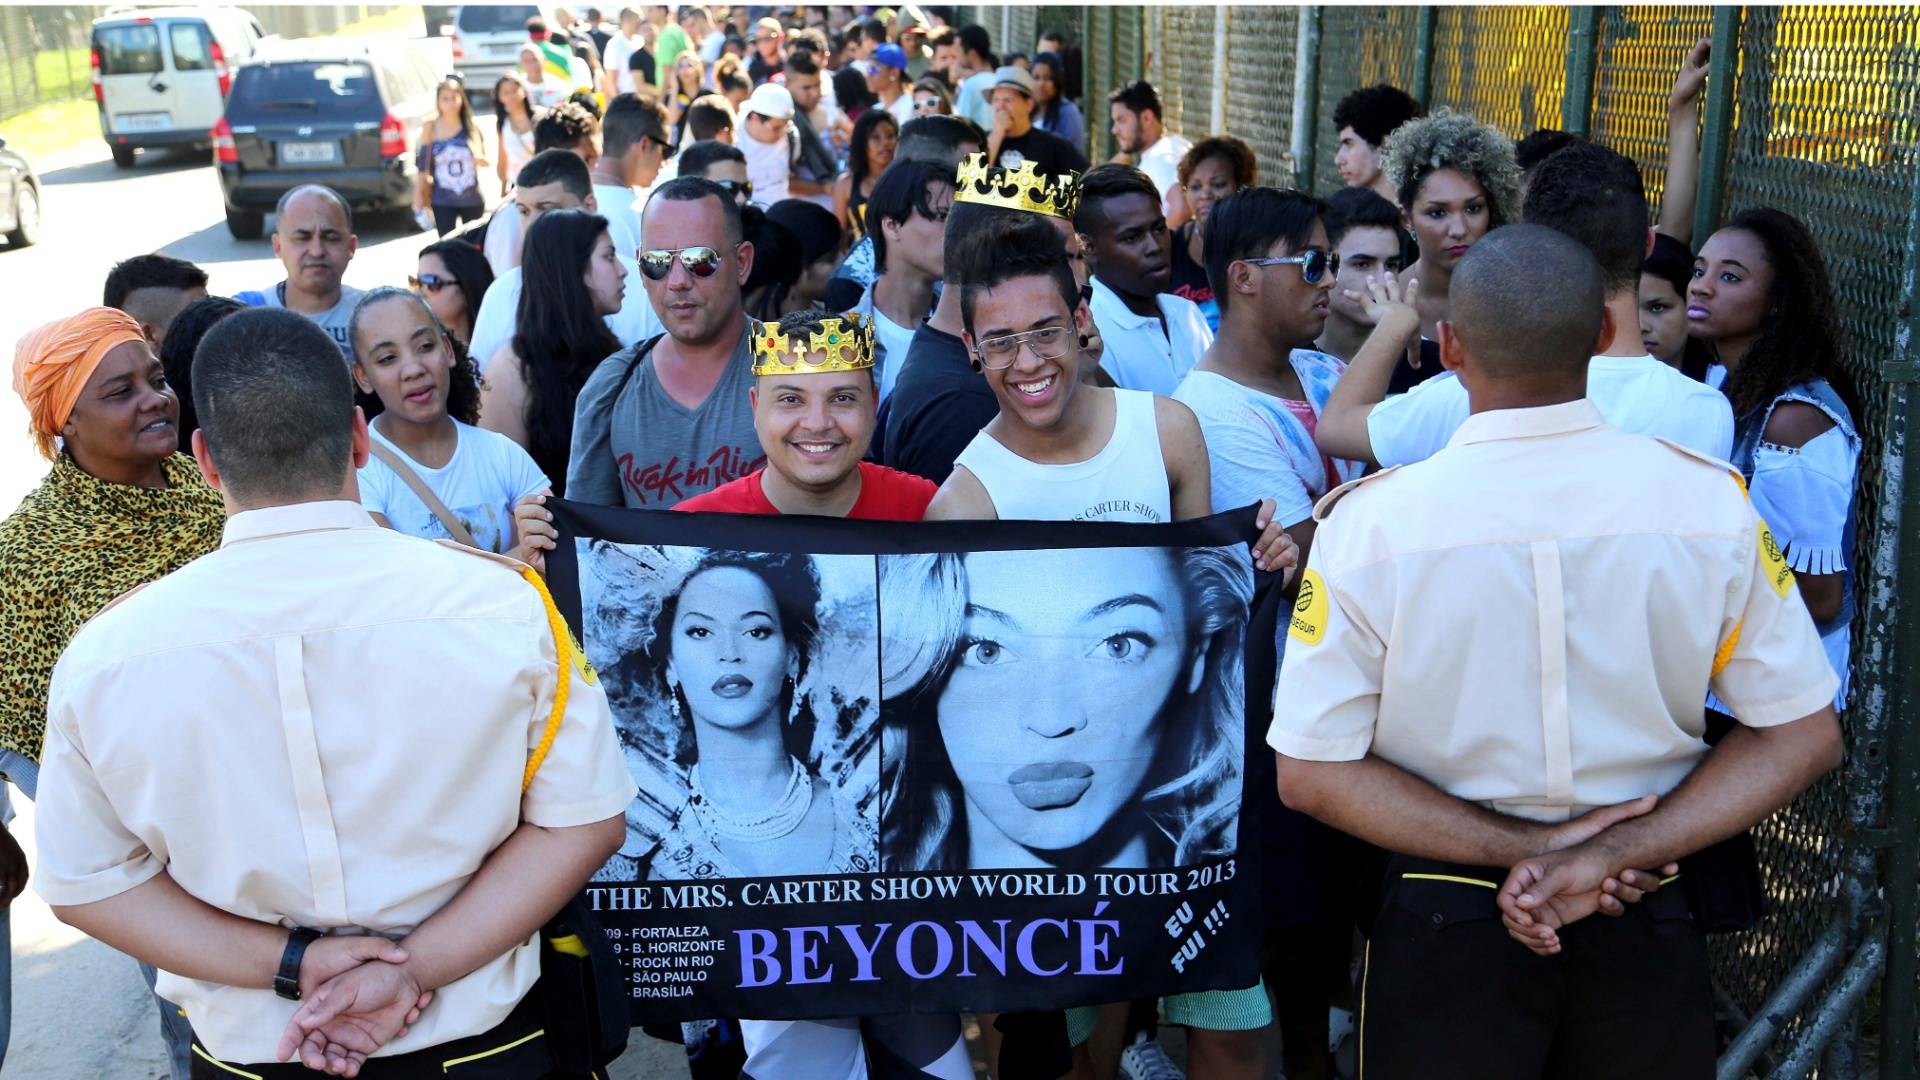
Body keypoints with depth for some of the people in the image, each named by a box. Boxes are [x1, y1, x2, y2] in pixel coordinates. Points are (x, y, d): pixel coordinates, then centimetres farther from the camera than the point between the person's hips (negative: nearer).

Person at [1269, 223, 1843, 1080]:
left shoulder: (1368, 521, -18)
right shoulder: (1712, 501, -12)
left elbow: (1311, 772, -17)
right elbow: (1803, 734, -6)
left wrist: (1524, 846, -15)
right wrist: (1613, 854, -14)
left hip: (1444, 922, -1)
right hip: (1649, 927, 2)